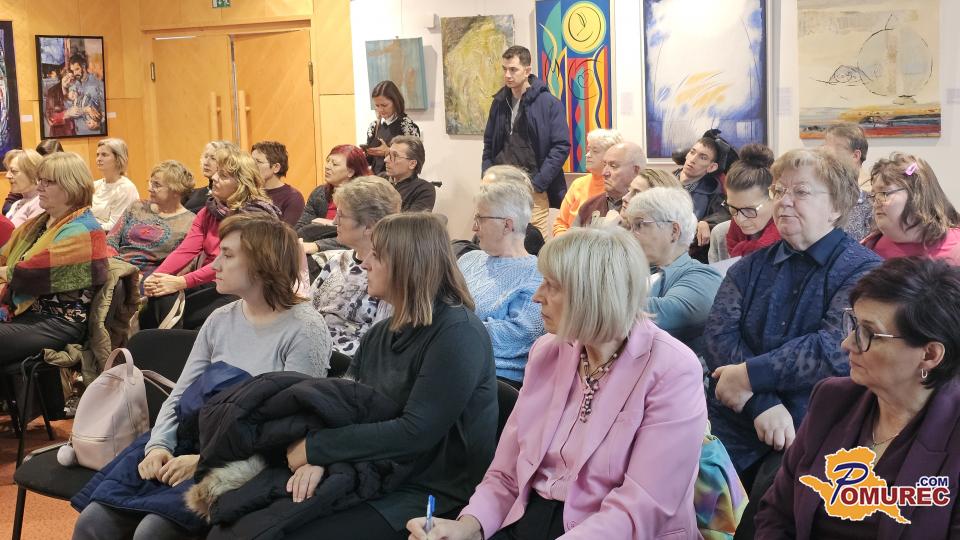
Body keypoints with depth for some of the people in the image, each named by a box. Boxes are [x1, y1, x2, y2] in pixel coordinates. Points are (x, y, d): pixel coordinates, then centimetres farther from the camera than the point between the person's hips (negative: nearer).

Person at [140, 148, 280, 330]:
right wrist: (157, 276, -19)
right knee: (161, 296, -21)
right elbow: (186, 250, 0)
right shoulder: (208, 212, 12)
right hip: (207, 285, 6)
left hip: (235, 290, -6)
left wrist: (182, 282, -28)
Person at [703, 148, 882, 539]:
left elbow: (837, 349, -16)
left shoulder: (864, 271, -1)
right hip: (734, 421, 4)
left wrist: (749, 376, -14)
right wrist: (762, 403, -16)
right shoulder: (751, 267, 14)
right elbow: (718, 335, -1)